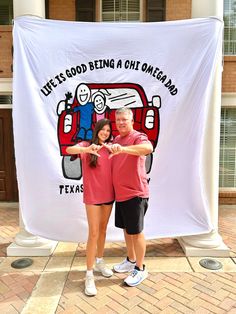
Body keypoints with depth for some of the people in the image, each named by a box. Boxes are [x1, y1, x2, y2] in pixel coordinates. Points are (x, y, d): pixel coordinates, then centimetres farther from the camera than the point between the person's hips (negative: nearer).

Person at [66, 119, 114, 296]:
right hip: (92, 196, -4)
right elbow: (69, 150, -29)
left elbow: (113, 171, 10)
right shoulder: (86, 146, -6)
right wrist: (87, 149, -45)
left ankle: (99, 262, 36)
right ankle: (89, 275, 7)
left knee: (103, 230, 17)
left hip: (108, 195, 5)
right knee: (94, 233, -4)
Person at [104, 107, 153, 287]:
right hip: (120, 194, 8)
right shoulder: (117, 139, 12)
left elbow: (148, 148, -38)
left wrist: (123, 149, -52)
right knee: (126, 228, 19)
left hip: (135, 194, -8)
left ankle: (140, 269, 21)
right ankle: (131, 261, 39)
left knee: (136, 231, 3)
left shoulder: (138, 137, -13)